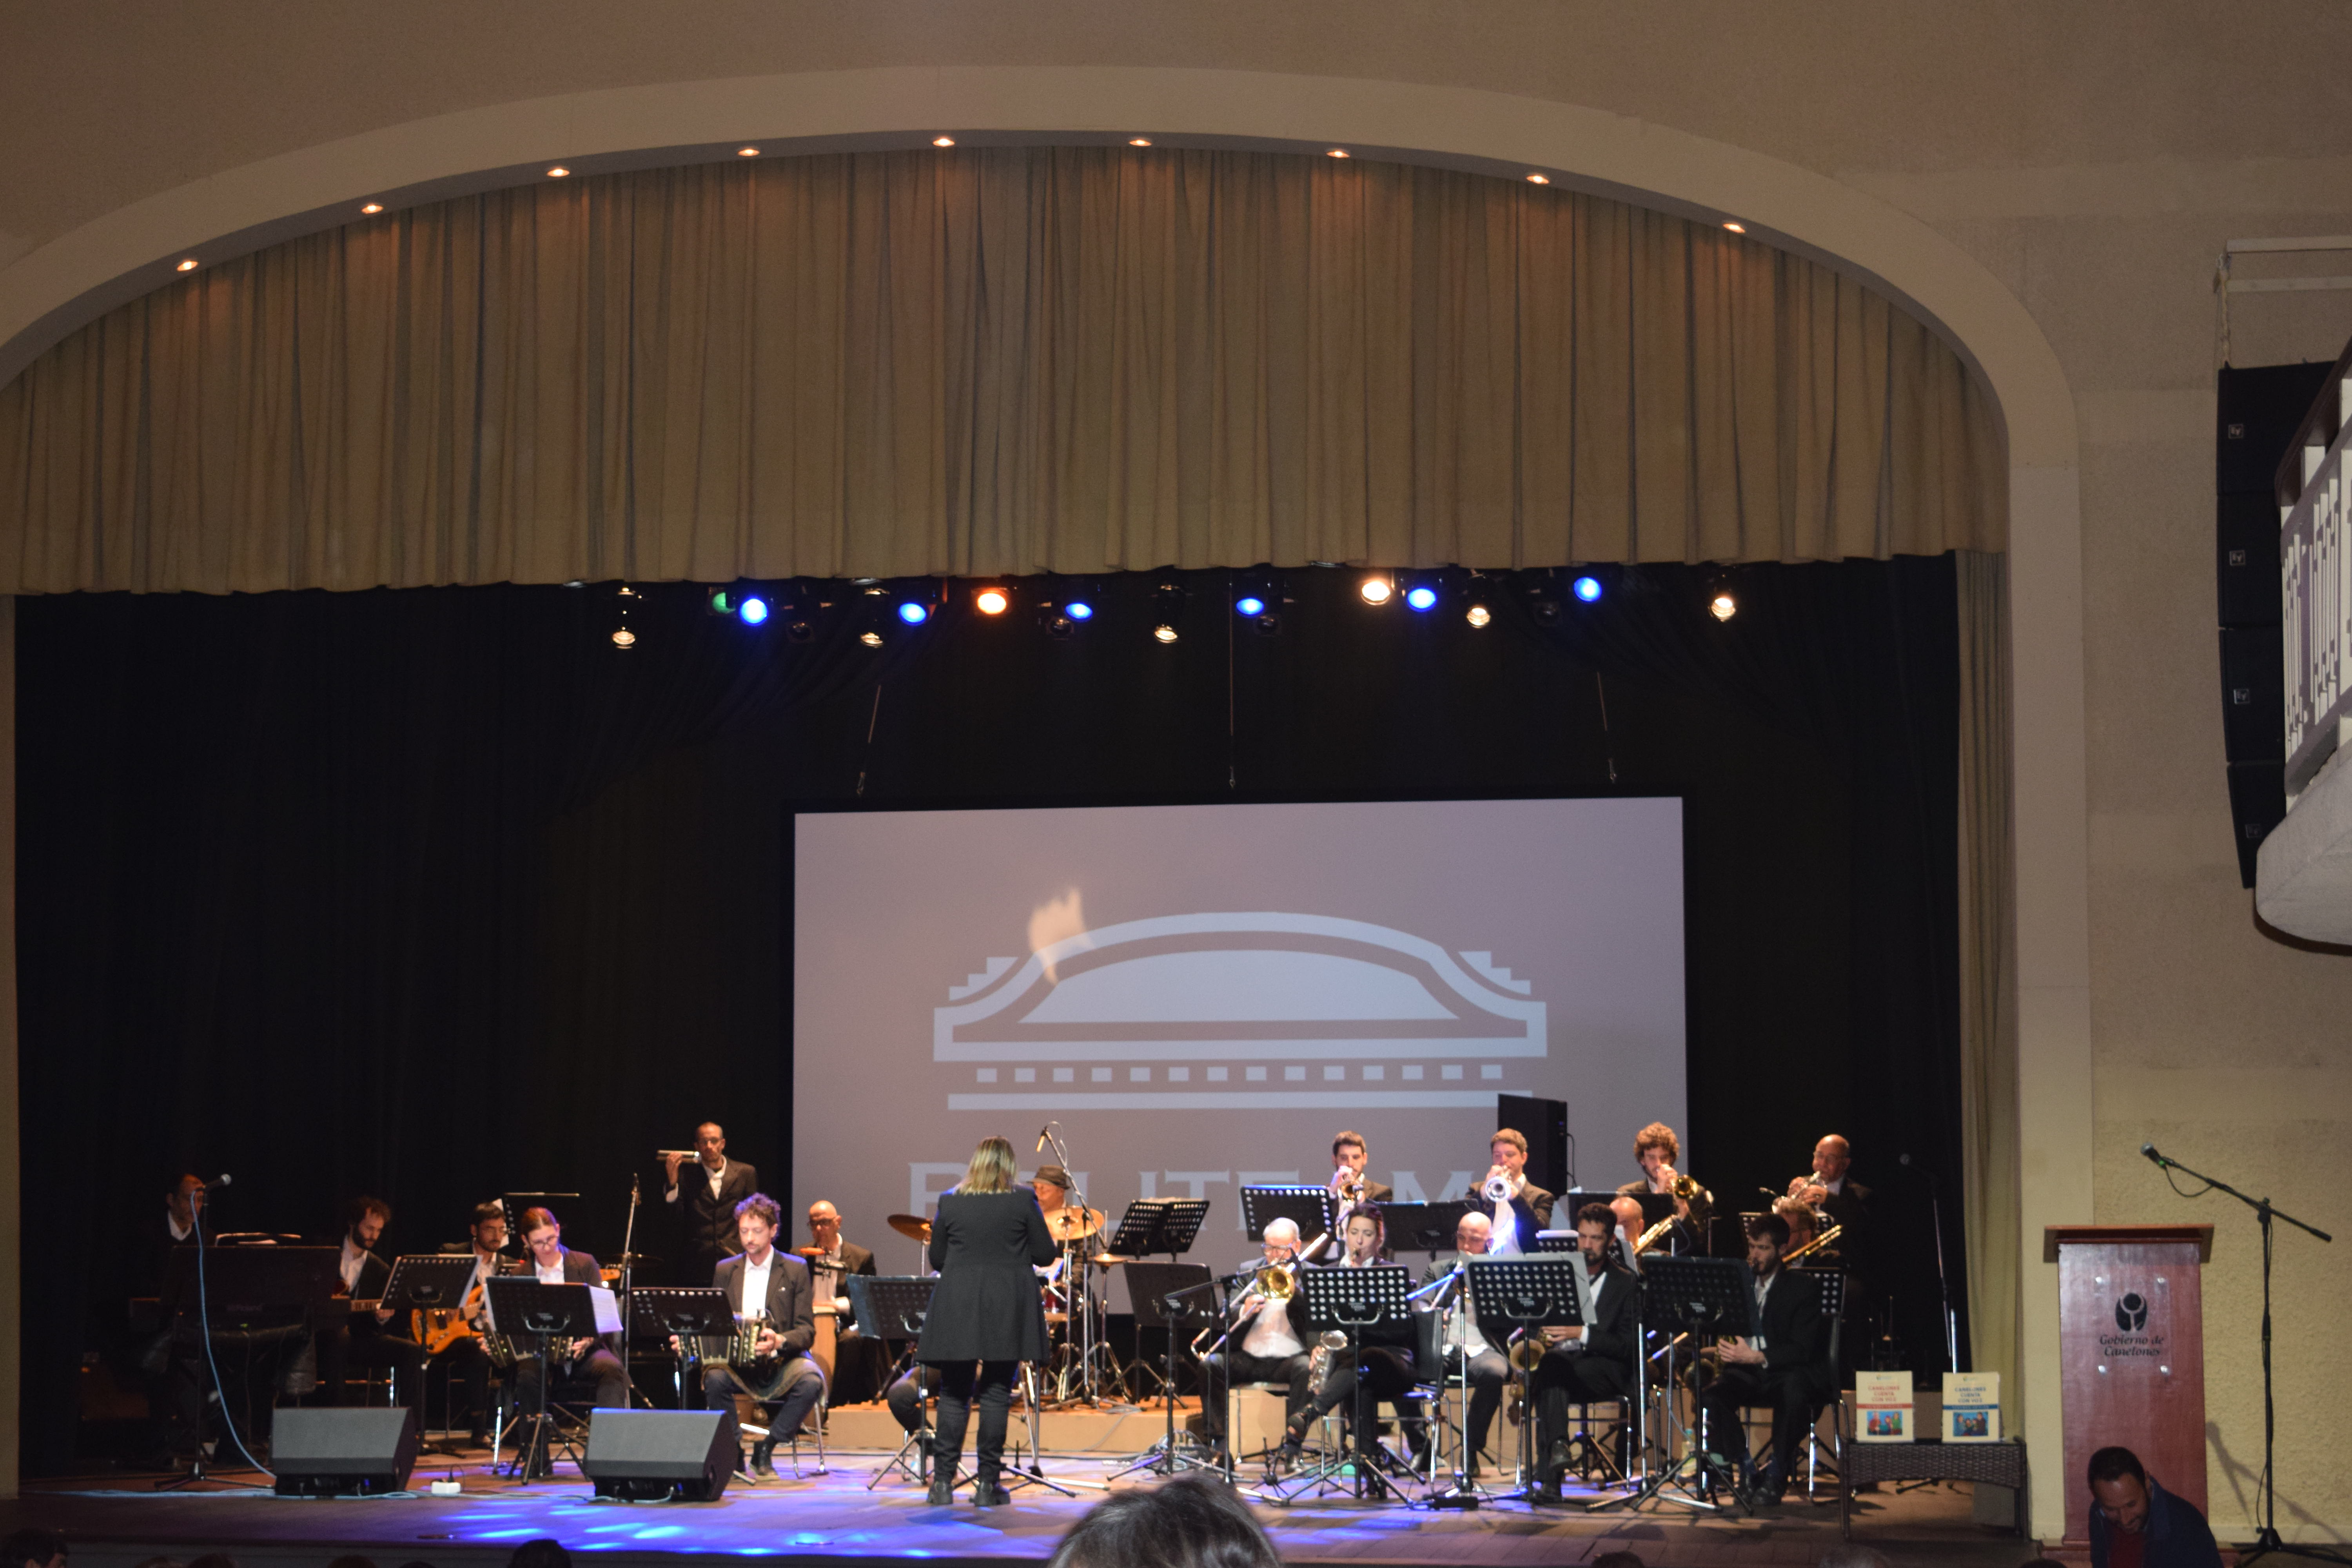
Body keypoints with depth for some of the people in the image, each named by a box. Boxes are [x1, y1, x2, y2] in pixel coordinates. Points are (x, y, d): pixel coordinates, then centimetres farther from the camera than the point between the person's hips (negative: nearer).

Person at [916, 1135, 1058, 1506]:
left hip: (958, 1308, 1)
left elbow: (937, 1259, 9)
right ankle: (989, 1483, 1)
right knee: (996, 1393, 2)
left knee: (954, 1394, 7)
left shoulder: (950, 1202, 2)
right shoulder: (1023, 1201, -3)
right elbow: (1046, 1255, 0)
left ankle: (943, 1480, 3)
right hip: (1007, 1308, -1)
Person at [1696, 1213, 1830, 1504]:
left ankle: (1777, 1475, -19)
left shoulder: (1800, 1287, -5)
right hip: (1747, 1371, 4)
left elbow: (1802, 1349, -14)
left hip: (1789, 1371, -4)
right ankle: (1745, 1469, -16)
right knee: (1711, 1395, -28)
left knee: (1795, 1396, -38)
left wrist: (1757, 1357, -28)